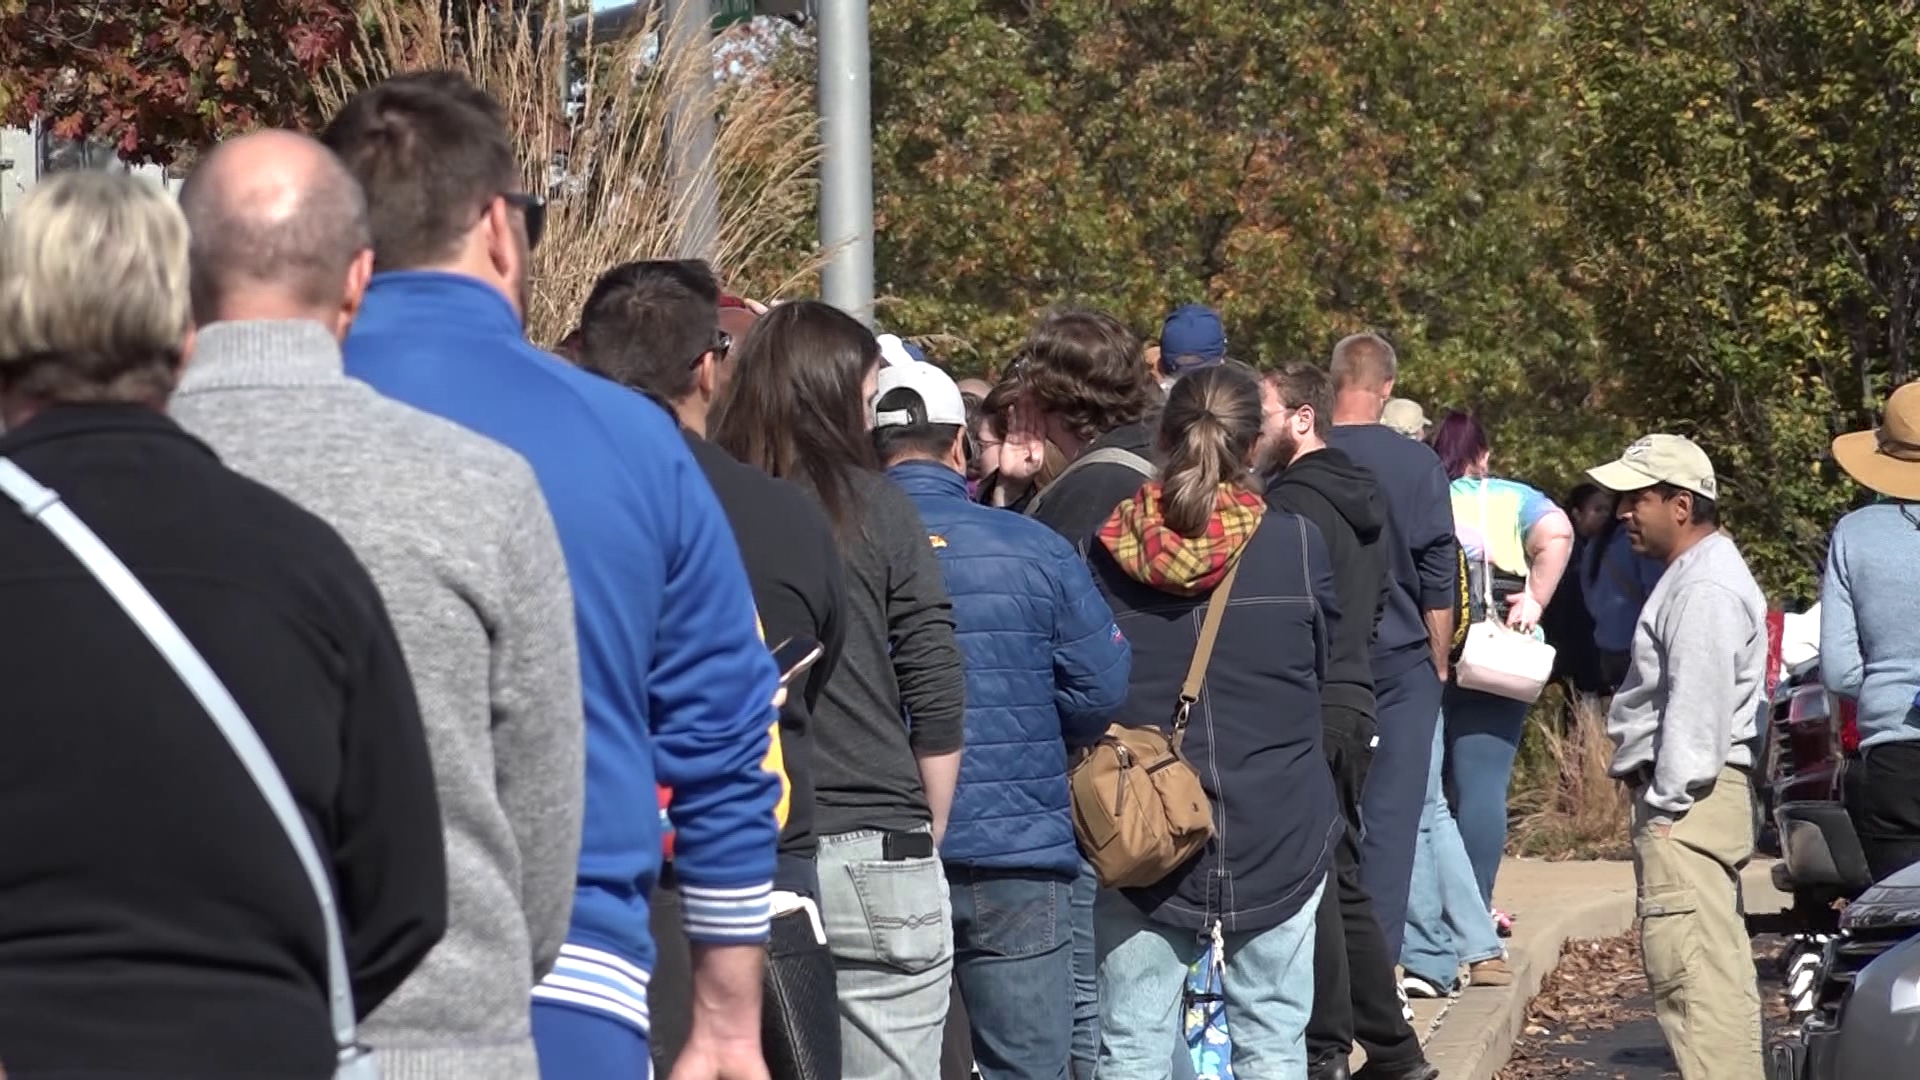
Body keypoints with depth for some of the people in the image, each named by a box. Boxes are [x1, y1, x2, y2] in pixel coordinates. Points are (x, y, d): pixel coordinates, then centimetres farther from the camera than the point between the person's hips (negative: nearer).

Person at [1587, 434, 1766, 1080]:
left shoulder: (1705, 589, -15)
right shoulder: (1695, 574, 20)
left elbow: (1696, 711, -21)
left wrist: (1666, 808, -20)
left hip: (1687, 805, -11)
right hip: (1697, 801, 11)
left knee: (1687, 968, -16)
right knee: (1718, 967, 13)